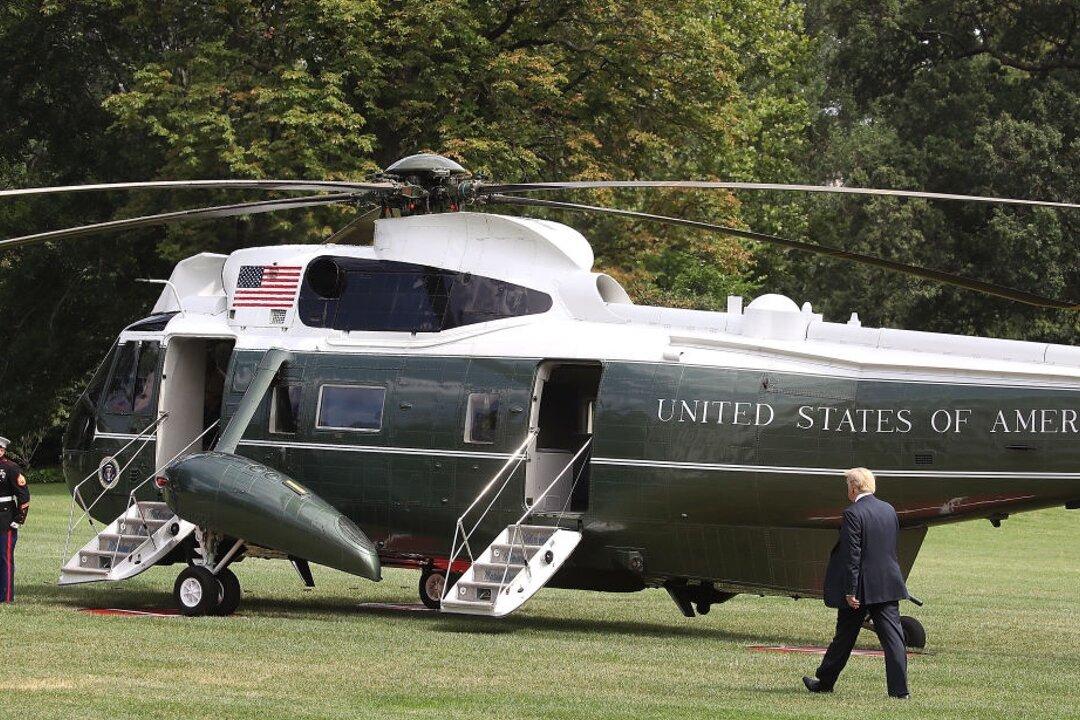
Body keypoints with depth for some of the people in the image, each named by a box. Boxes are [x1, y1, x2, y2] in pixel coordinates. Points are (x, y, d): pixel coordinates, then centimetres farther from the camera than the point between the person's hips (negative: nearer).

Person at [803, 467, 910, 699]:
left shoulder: (853, 514, -14)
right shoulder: (889, 510, 7)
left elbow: (852, 555, -17)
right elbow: (892, 547, 13)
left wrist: (850, 591, -16)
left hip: (861, 586, -5)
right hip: (888, 585, 5)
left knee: (844, 637, 9)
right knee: (893, 637, 1)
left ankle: (824, 682, 24)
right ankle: (899, 688, -4)